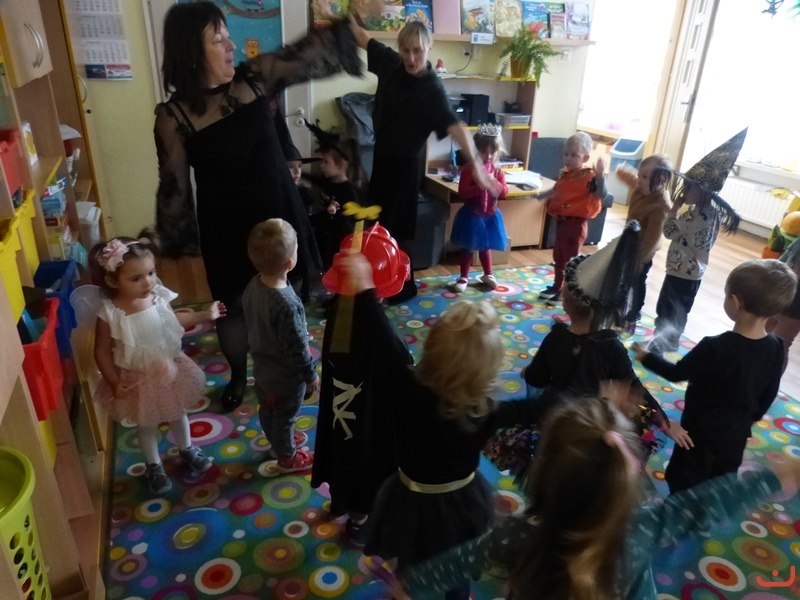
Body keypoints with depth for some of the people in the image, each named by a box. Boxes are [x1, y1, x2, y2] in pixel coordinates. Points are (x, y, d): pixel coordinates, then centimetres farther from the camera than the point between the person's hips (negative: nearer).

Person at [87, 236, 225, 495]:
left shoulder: (158, 296, -16)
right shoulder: (109, 313, -26)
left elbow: (173, 319, 5)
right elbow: (102, 351, -15)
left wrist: (205, 315, 6)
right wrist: (115, 382, -17)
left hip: (171, 370, 3)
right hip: (138, 379, -3)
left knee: (177, 414, 25)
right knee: (147, 425, 20)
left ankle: (187, 449, 52)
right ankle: (154, 466, 45)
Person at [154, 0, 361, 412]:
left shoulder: (255, 78, -4)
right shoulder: (174, 116, -13)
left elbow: (310, 54, 0)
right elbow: (174, 184, -7)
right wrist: (177, 242, -2)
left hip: (279, 212, 3)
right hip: (227, 227, -2)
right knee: (233, 306, 15)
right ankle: (238, 375, 42)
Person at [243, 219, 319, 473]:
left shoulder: (253, 286, -13)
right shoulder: (288, 305, -38)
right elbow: (296, 349, -28)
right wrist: (311, 375, -12)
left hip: (262, 368, 7)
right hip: (286, 377, -7)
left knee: (267, 412, 29)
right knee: (284, 418, 18)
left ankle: (278, 442, 55)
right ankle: (287, 457, 42)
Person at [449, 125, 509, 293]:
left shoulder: (498, 170, 0)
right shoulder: (469, 169, -14)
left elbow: (504, 192, -4)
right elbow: (462, 194, -18)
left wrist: (494, 183, -21)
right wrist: (479, 187, -31)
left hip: (490, 215, 4)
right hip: (471, 215, -4)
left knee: (486, 246, 19)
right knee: (467, 247, 6)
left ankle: (487, 275, 36)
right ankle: (464, 277, 19)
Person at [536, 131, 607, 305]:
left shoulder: (588, 176, -19)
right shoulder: (565, 174, 7)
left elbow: (601, 194, -34)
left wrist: (600, 175, -45)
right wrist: (544, 196, 32)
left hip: (576, 223, -9)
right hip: (561, 220, 9)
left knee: (570, 259, 3)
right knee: (558, 256, 20)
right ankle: (556, 286, 35)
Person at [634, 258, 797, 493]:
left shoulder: (715, 347, -29)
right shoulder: (776, 348, -11)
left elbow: (675, 373, -14)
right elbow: (768, 395, 3)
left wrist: (646, 356, 2)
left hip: (701, 432, -5)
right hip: (737, 434, 6)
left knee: (683, 488, 14)